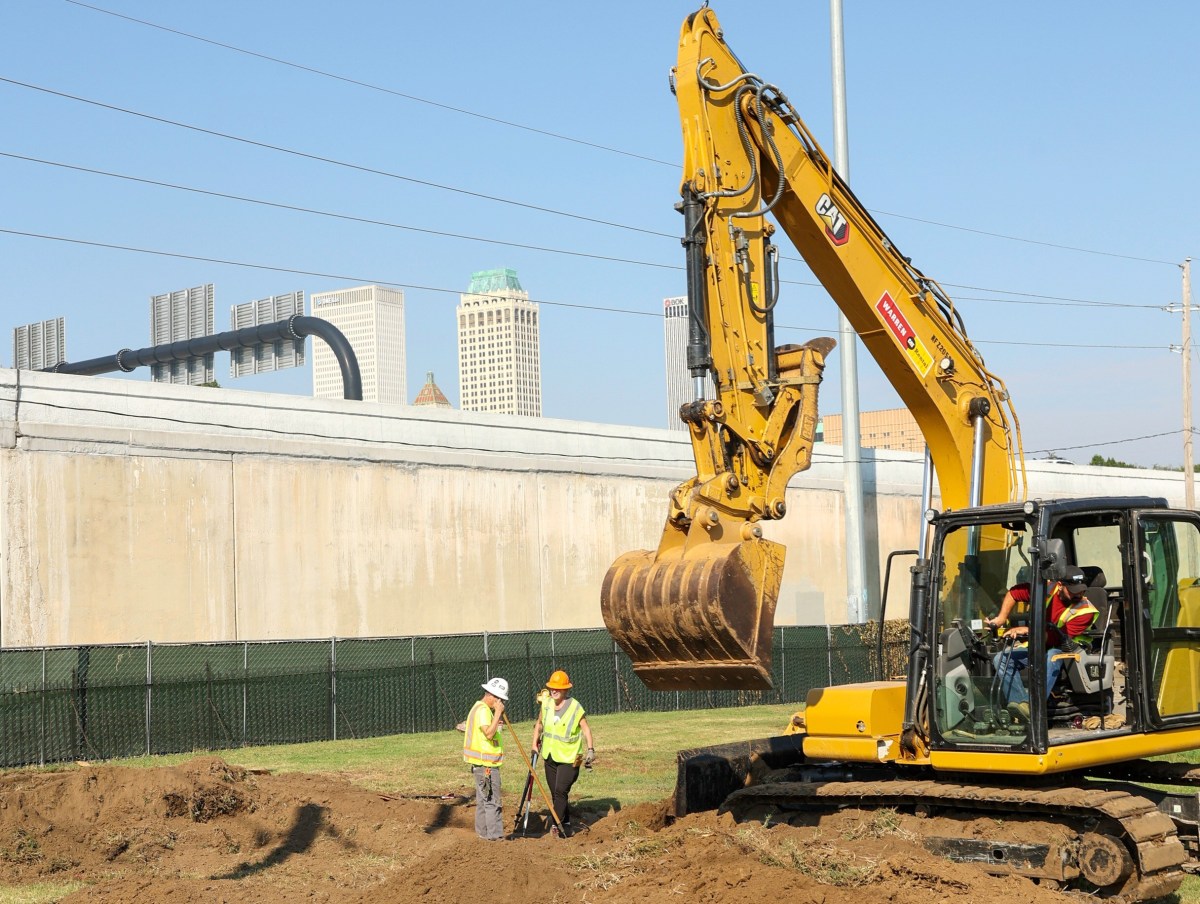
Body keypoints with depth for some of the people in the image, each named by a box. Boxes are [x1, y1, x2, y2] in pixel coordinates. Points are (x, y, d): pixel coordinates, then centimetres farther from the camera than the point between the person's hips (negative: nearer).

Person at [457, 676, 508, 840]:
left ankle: (483, 832, 24)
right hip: (486, 764, -11)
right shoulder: (483, 710, -17)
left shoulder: (479, 707, 16)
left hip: (480, 763, 11)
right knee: (492, 800, -8)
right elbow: (489, 733, -30)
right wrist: (498, 713, -26)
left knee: (483, 799, 17)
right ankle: (495, 835, -7)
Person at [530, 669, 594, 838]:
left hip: (569, 758, -6)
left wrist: (590, 750, -14)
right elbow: (539, 724, 19)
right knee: (556, 793, 11)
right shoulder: (546, 705, 3)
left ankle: (557, 824, -16)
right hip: (550, 756, 6)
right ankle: (566, 827, 21)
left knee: (561, 791, -18)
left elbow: (586, 729, -6)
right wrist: (535, 744, 12)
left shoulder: (575, 707, -12)